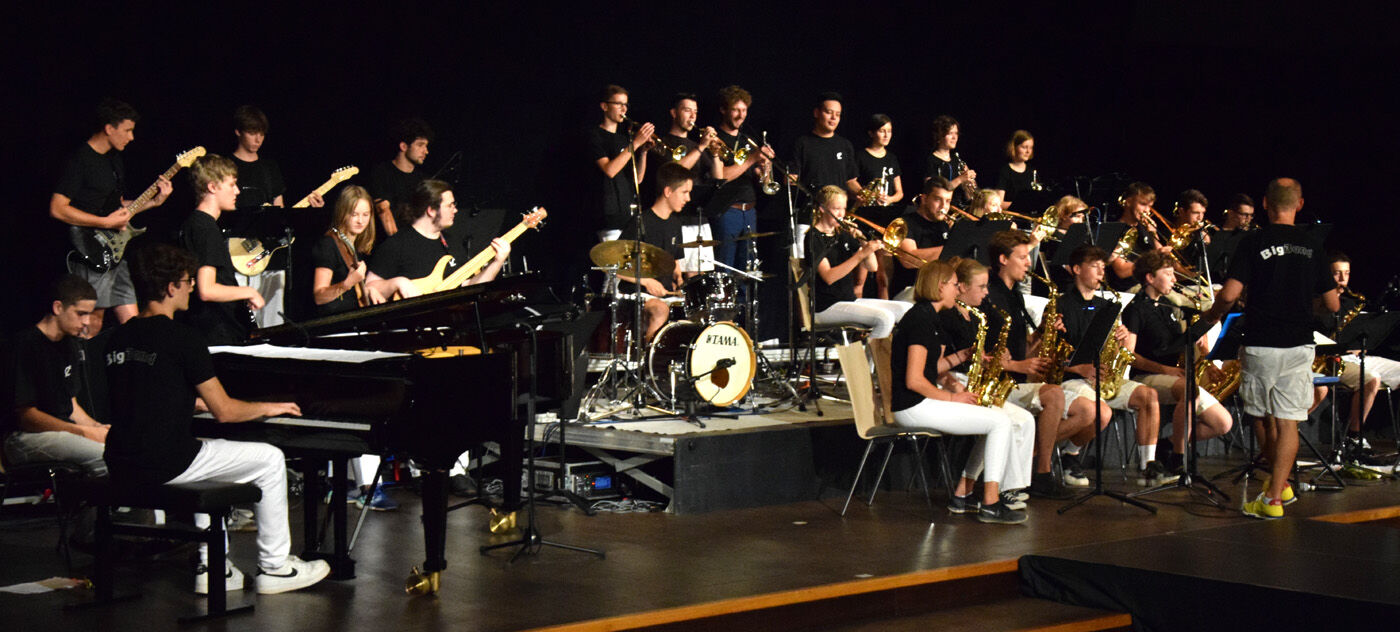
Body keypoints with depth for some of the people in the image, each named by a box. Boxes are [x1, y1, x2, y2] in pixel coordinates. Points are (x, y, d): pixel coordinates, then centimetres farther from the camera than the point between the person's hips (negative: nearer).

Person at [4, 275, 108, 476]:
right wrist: (84, 432, -15)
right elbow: (26, 416, -15)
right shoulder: (26, 345, -12)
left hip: (63, 429, 9)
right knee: (101, 455, -30)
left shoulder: (68, 344, 16)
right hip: (23, 437, -9)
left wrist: (97, 427, 2)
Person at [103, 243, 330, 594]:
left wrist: (198, 400, 35)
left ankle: (210, 565, 26)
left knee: (206, 455, 35)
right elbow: (224, 412, -9)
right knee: (271, 459, 8)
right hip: (163, 465, -8)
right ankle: (273, 567, 14)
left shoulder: (120, 337, 11)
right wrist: (268, 408, 10)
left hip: (122, 466, 8)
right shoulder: (182, 338, -12)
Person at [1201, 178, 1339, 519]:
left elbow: (1230, 294, -14)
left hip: (1260, 345, -2)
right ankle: (1276, 492, -2)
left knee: (1267, 419, 15)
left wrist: (1212, 315, 7)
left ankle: (1276, 489, 25)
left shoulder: (1254, 242, -6)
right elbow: (1333, 304, 5)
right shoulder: (1312, 246, 3)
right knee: (1288, 421, 3)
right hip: (1299, 344, 2)